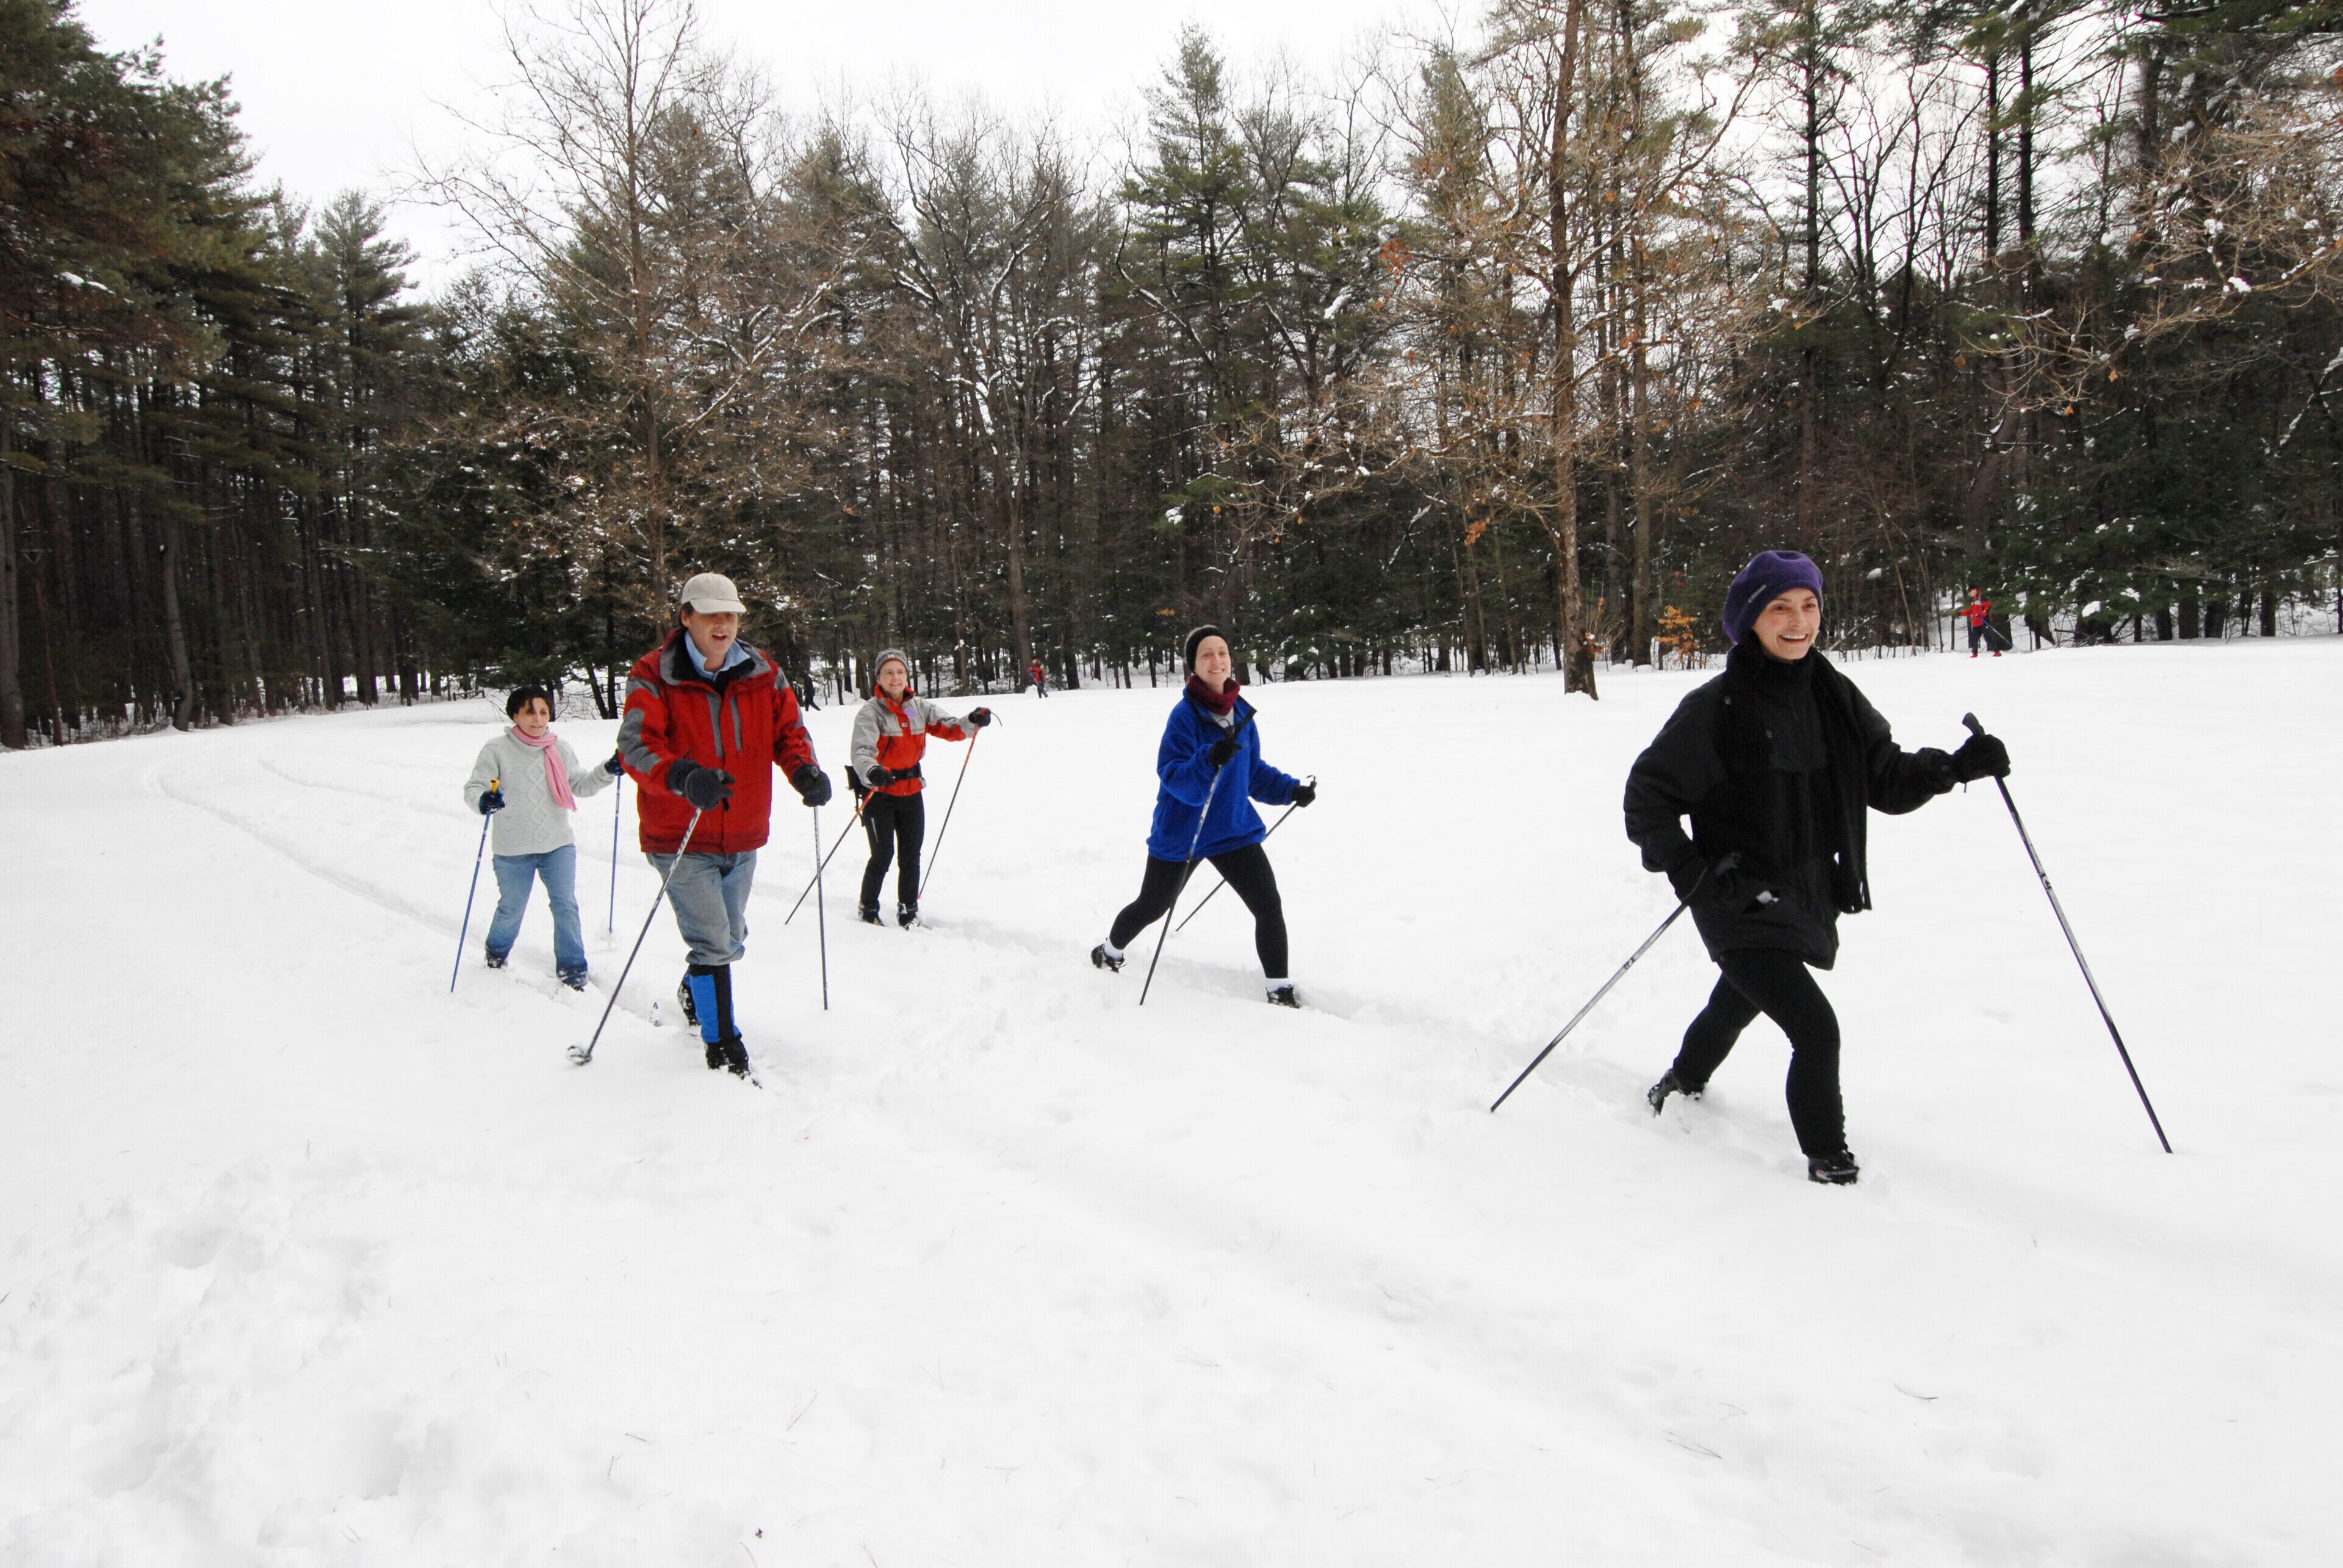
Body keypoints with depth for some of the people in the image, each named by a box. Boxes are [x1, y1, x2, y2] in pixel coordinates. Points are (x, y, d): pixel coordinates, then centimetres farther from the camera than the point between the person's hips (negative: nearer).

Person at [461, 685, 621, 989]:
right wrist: (482, 800, -32)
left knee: (566, 906, -2)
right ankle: (496, 955, 40)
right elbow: (473, 787, -9)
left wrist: (606, 772, -2)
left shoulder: (561, 749, 6)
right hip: (513, 850, -2)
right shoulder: (497, 750, -6)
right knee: (512, 909, 11)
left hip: (559, 844, 2)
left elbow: (579, 785, 15)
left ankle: (572, 969, 9)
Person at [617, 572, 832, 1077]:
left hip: (743, 837, 5)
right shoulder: (654, 676, -12)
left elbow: (788, 728, 7)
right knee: (713, 943, -10)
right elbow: (636, 745, -21)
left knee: (731, 943, 22)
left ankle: (693, 993, 53)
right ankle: (723, 1045, 6)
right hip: (681, 838, -5)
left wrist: (804, 770, -16)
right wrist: (685, 777, -41)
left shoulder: (762, 672, 1)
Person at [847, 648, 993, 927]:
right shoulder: (871, 711, -13)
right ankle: (868, 911, 15)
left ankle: (909, 912, 25)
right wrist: (872, 771, -47)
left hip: (911, 791, 5)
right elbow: (862, 750, -26)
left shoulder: (919, 707, 3)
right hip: (878, 792, -5)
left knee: (911, 855, 10)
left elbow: (950, 729, 2)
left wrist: (972, 722, -19)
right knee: (883, 854, -5)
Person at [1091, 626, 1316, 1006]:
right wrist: (1209, 760, -45)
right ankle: (1110, 953, 46)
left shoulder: (1242, 713, 0)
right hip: (1182, 832, -4)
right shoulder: (1185, 715, -19)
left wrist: (1290, 789, -1)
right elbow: (1172, 776, -28)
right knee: (1152, 906, 16)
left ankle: (1280, 990, 9)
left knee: (1269, 906, -7)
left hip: (1235, 829, 4)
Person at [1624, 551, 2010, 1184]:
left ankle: (1681, 1091, 55)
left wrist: (1955, 766, -11)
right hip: (1742, 905, -6)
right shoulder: (1715, 709, -17)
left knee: (1735, 1007, 28)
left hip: (1808, 901, 7)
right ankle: (1829, 1166, 4)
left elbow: (1887, 781, 5)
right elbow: (1647, 797, -11)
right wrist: (1691, 874, -19)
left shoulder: (1834, 697, 0)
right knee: (1817, 1030, -16)